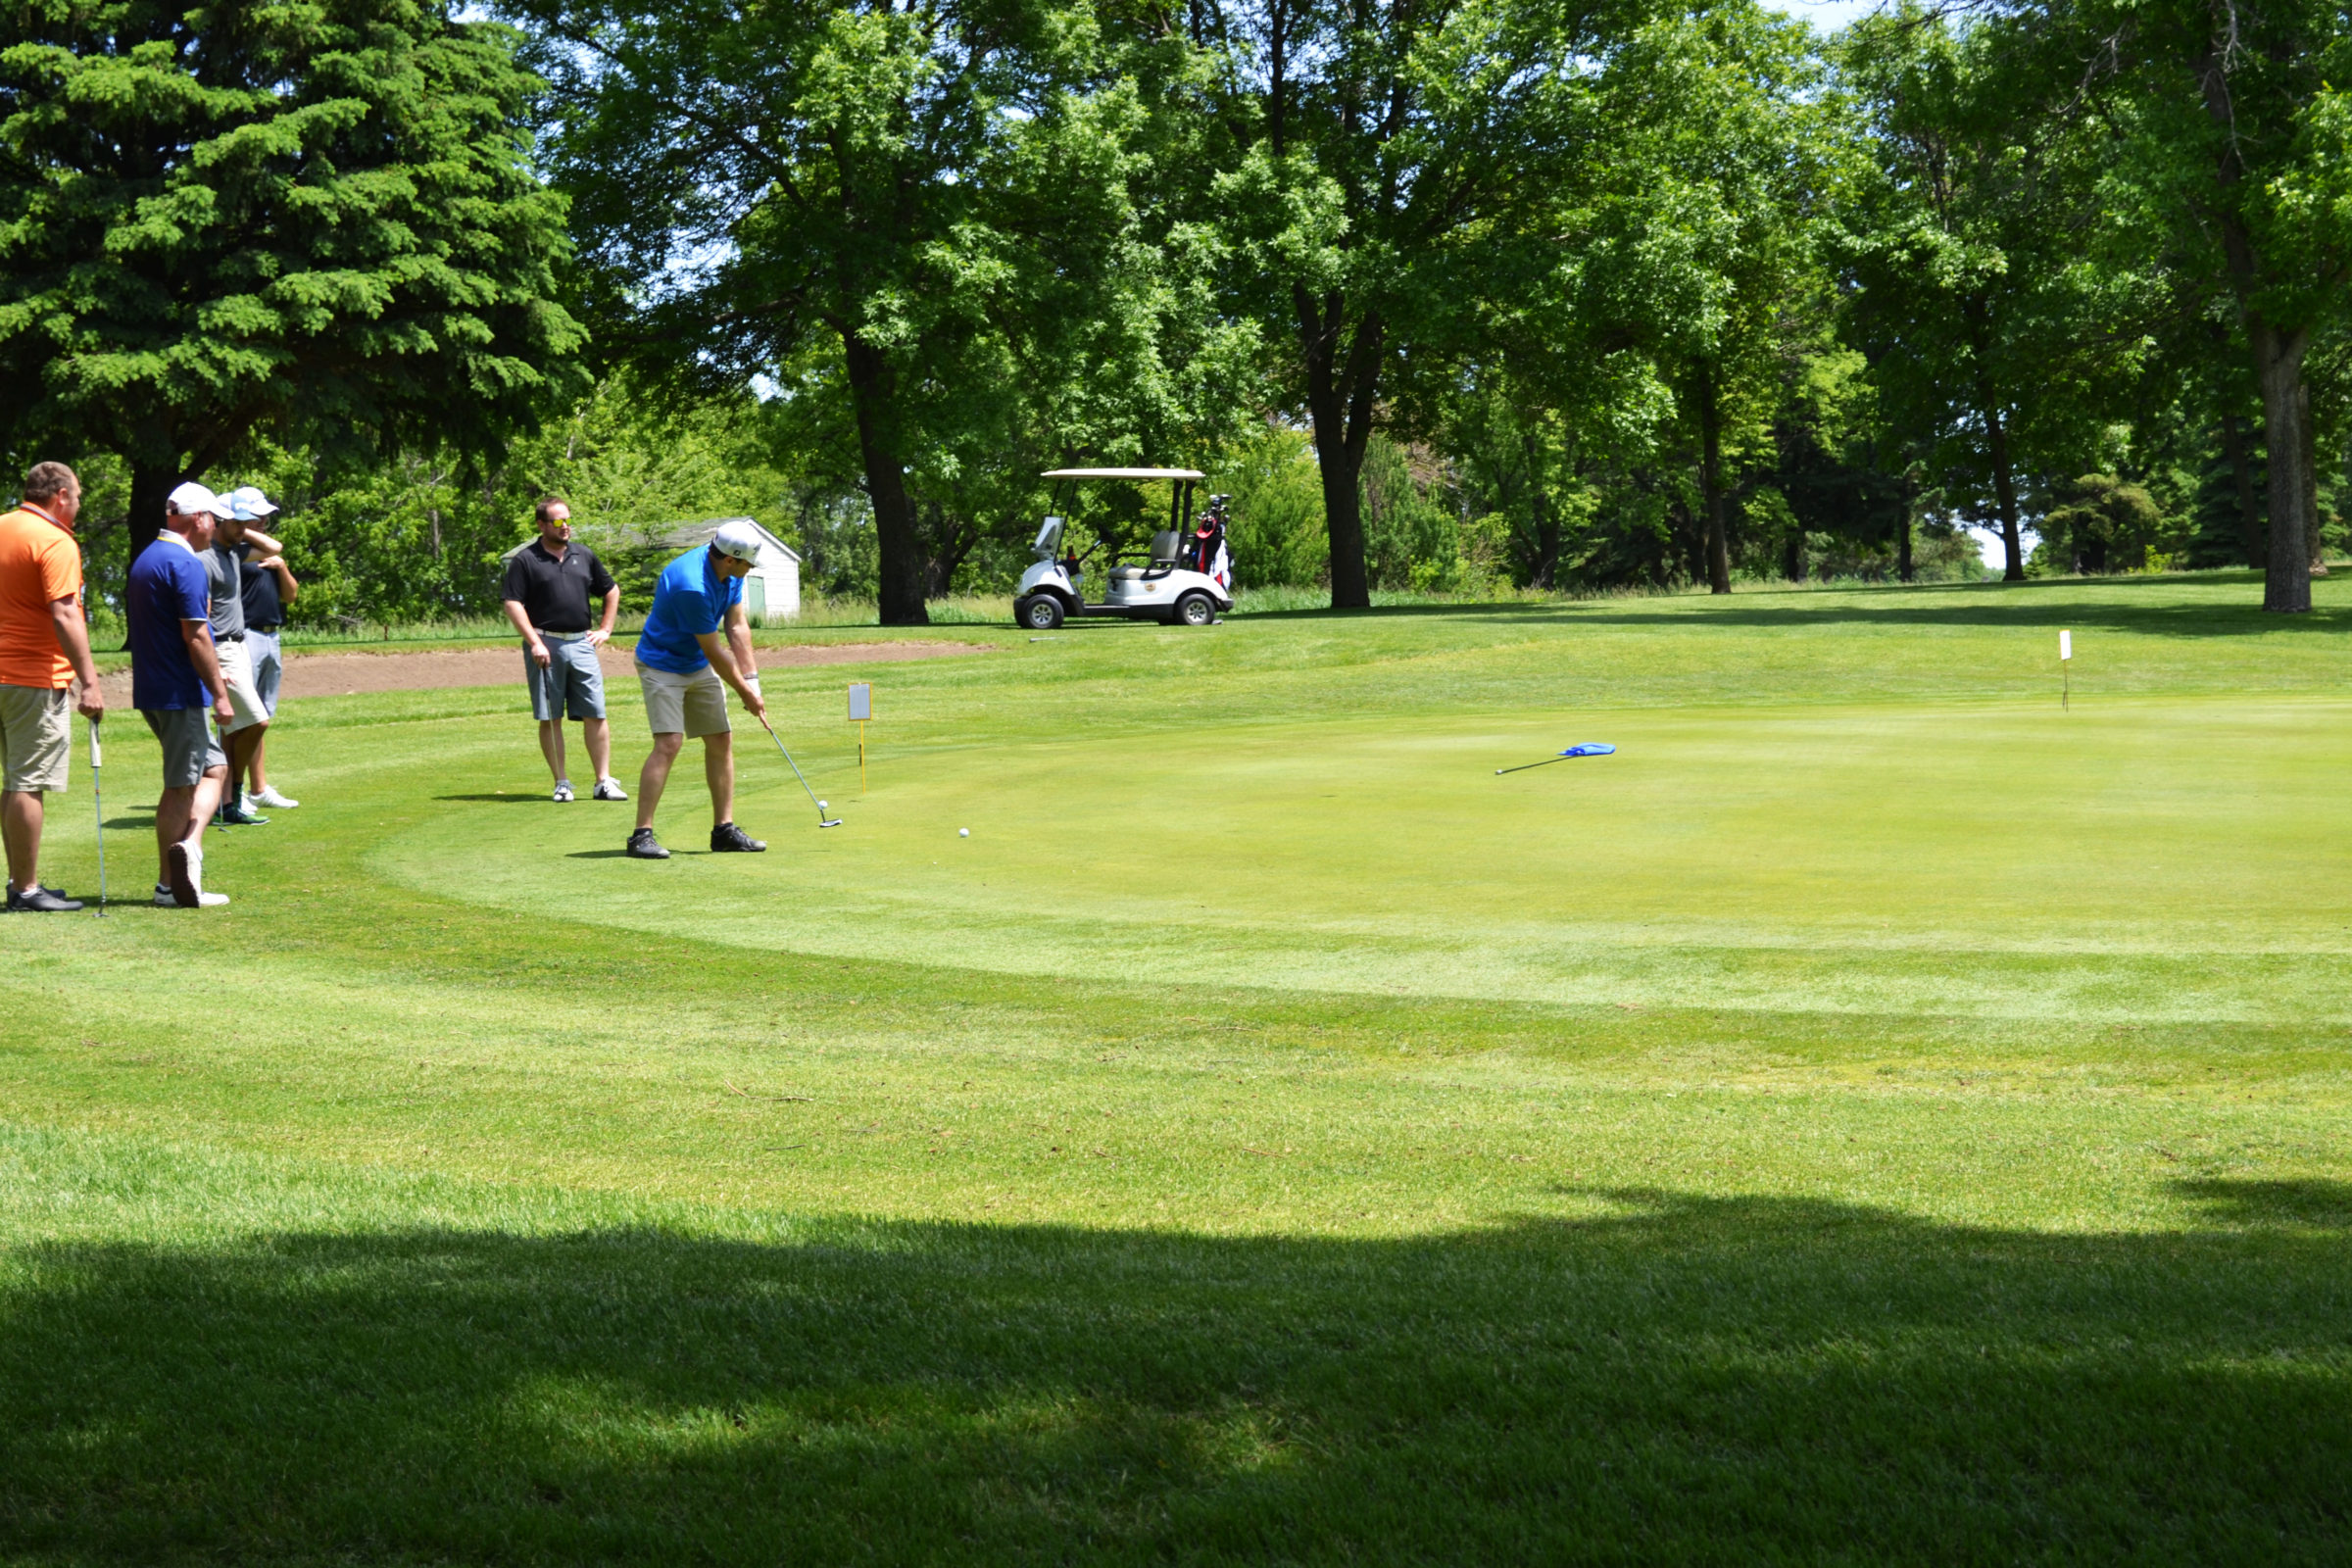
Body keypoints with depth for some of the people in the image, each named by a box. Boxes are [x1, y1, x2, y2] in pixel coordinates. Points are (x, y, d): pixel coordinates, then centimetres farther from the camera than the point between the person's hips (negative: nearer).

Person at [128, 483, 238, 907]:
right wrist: (220, 694, -15)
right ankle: (170, 885, -3)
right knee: (181, 786, -4)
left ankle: (188, 845, 2)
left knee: (214, 767, 14)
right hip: (179, 693, -9)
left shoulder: (146, 559, 14)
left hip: (151, 691, 9)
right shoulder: (185, 564, -16)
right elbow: (195, 637, -21)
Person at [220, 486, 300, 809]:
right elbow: (273, 547, -22)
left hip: (271, 638, 9)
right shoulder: (229, 551, -10)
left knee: (262, 721, 13)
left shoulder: (263, 552, 19)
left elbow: (290, 595, 16)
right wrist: (239, 531, -12)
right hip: (245, 637, -9)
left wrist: (281, 567, -1)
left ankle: (260, 788, 18)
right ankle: (232, 791, -9)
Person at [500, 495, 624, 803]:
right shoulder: (525, 560, 0)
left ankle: (604, 781, 0)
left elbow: (611, 591, 25)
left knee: (595, 715, -3)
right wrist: (535, 643, -12)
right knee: (550, 718, 1)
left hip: (581, 643, 3)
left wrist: (605, 629, 16)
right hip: (545, 646, -3)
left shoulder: (584, 555, 13)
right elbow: (513, 604, -5)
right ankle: (561, 782, 8)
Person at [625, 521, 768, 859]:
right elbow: (714, 651, -23)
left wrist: (752, 681, -6)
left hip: (700, 667, 9)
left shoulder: (731, 572, -6)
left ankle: (724, 830, 12)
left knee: (721, 740, 6)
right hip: (662, 665, -9)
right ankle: (642, 834, -17)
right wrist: (745, 692, -11)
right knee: (669, 744, -19)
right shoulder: (692, 586, -33)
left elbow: (737, 627, 0)